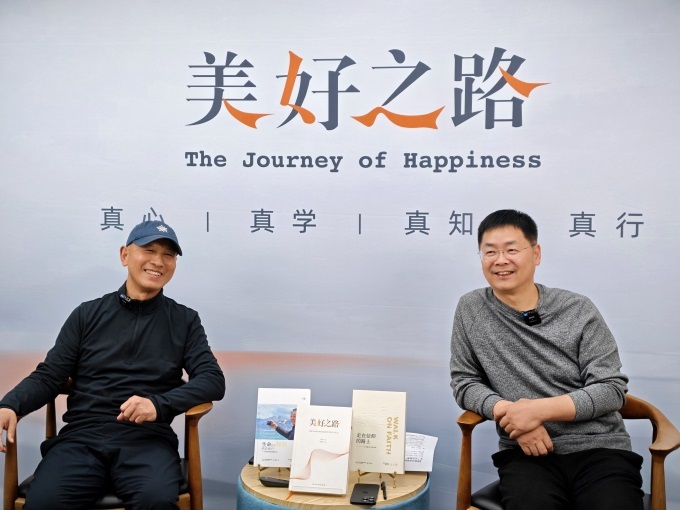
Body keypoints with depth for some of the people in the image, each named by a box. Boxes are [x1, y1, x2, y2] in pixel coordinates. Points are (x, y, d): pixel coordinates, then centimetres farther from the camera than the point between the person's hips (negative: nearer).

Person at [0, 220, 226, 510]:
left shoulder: (184, 320, 11)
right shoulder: (88, 314, 13)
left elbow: (213, 380, 1)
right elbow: (48, 376, 10)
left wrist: (160, 404, -17)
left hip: (147, 438, -1)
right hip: (82, 437, 1)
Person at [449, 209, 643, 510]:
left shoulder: (579, 311, 1)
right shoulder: (470, 310, 3)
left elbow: (612, 389, -1)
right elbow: (465, 383, 5)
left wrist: (540, 410, -15)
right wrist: (508, 412, -14)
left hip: (600, 449, 1)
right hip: (525, 453, 0)